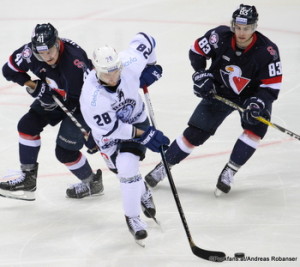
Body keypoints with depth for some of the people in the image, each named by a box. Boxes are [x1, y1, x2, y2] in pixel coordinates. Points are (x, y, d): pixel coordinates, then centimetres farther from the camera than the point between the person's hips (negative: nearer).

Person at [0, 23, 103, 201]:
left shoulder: (75, 59, -38)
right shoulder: (31, 52, -22)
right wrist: (33, 86, -15)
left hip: (80, 102, -6)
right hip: (55, 97, 7)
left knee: (65, 151, -6)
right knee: (28, 125, -4)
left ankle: (93, 183, 19)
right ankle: (28, 179, 7)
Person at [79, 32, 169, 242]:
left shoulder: (130, 63, -29)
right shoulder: (91, 97, -36)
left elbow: (144, 40, -9)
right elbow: (110, 128, -28)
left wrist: (151, 67, -4)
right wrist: (143, 134, -28)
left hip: (136, 119, 2)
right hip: (109, 130, -2)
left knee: (128, 166, -13)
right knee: (124, 169, -12)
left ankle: (133, 217, 11)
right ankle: (142, 191, 24)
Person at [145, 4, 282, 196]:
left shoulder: (267, 51, -27)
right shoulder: (220, 37, -24)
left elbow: (272, 87, -23)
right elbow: (197, 51, -5)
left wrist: (257, 103, -39)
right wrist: (201, 75, -14)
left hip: (251, 95, -1)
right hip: (219, 92, 1)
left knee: (256, 127, -27)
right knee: (196, 132, -3)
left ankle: (229, 173, -14)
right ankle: (164, 166, 14)